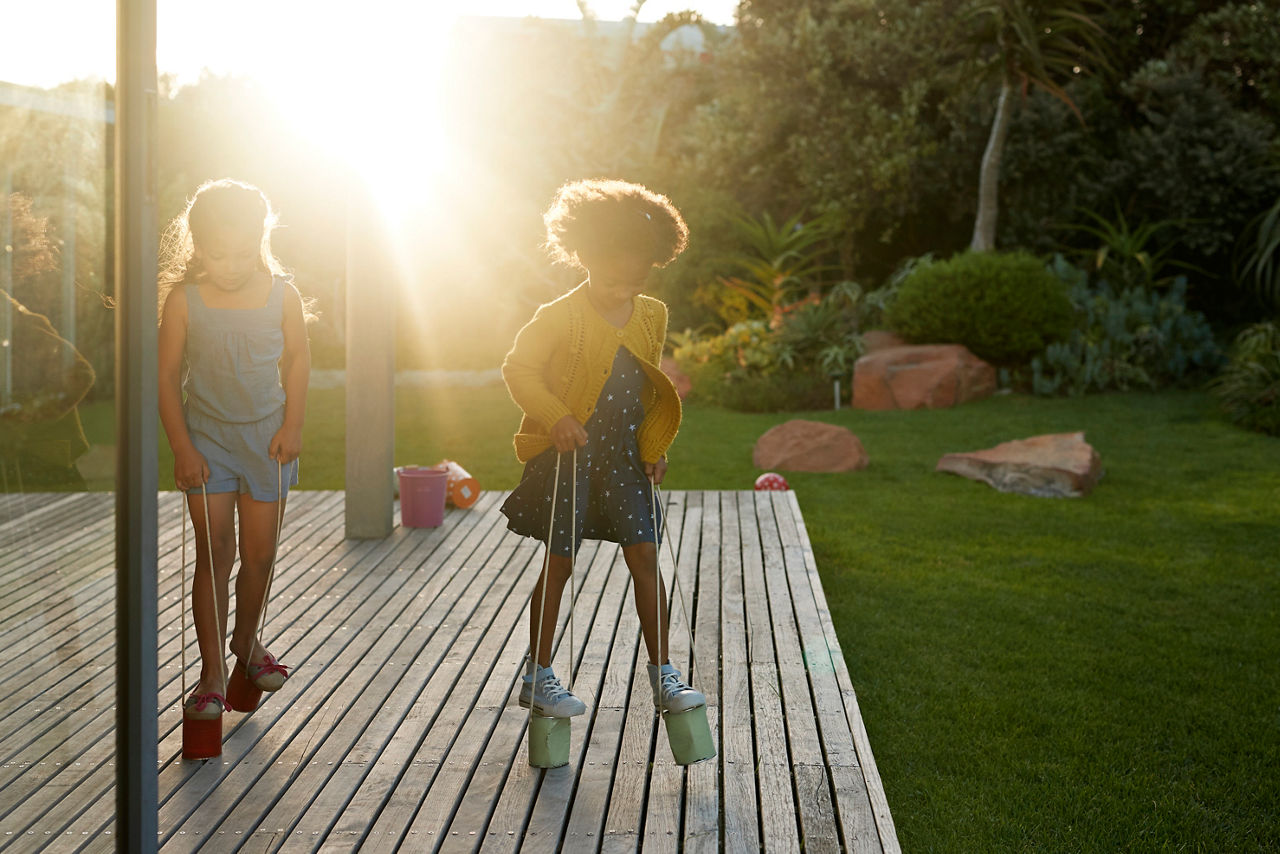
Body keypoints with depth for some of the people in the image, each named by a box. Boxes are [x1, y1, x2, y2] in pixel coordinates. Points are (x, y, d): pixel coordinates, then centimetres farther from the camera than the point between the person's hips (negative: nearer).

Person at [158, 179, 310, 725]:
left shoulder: (281, 295, -5)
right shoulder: (184, 299, -9)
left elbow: (297, 360, 7)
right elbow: (168, 376, -5)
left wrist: (292, 426, -1)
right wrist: (181, 448, -8)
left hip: (267, 437, 2)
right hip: (207, 438, -1)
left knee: (259, 554, 7)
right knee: (213, 553, -5)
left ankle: (246, 642, 33)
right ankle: (212, 674, 2)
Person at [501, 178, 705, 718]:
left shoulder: (651, 316, 7)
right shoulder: (561, 317, -11)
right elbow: (518, 368, -11)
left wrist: (655, 446, 11)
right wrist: (555, 417, -24)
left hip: (624, 457, 4)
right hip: (568, 454, -4)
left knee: (645, 557, -2)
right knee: (559, 565, 3)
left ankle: (662, 675, 7)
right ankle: (537, 677, 18)